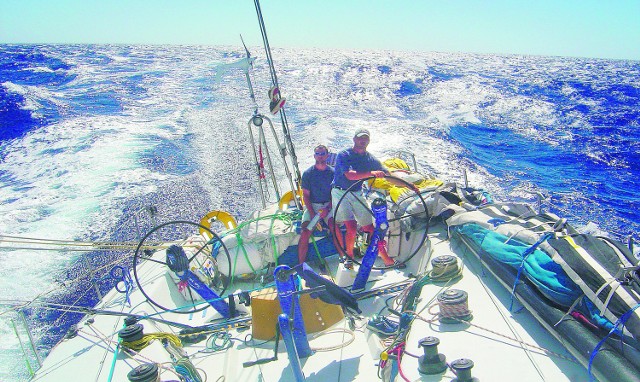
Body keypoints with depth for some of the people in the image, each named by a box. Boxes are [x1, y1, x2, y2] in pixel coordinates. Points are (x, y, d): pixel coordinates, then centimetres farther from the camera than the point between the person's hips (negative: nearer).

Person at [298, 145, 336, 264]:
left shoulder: (333, 172, 3)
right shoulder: (307, 173, 1)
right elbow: (305, 196, 1)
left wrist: (327, 209, -12)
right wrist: (312, 214, -11)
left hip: (329, 205, 0)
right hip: (312, 206, 0)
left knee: (334, 227, -28)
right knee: (305, 232, -21)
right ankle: (301, 264, -16)